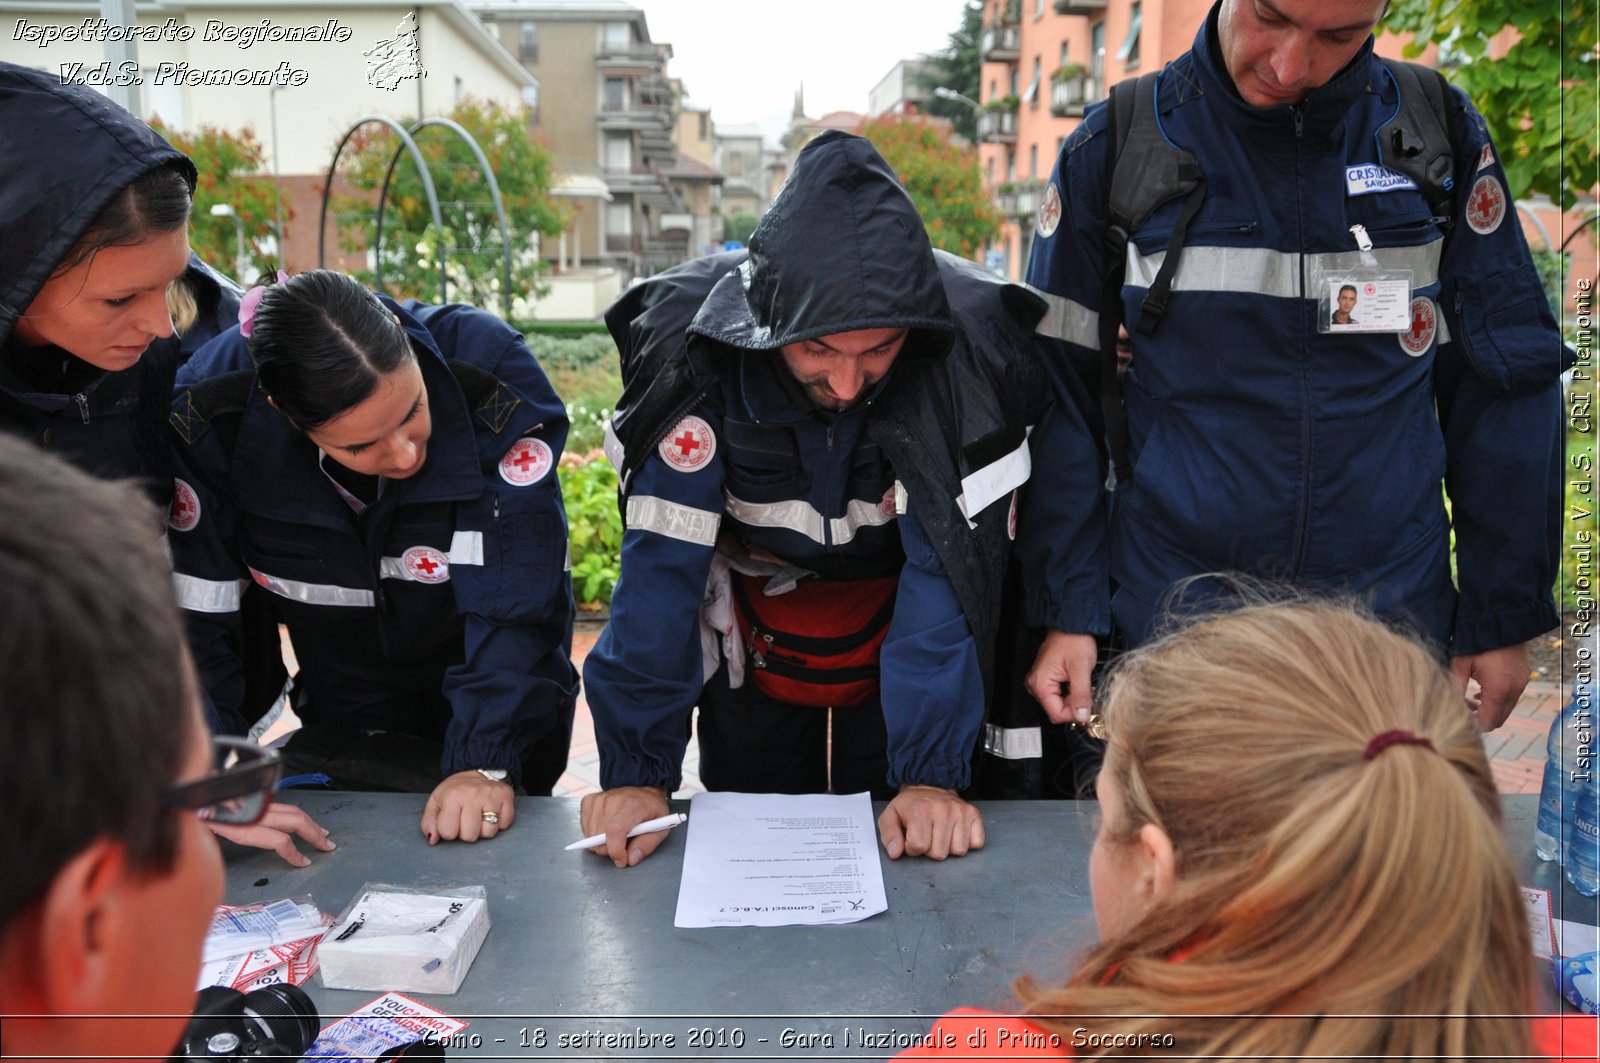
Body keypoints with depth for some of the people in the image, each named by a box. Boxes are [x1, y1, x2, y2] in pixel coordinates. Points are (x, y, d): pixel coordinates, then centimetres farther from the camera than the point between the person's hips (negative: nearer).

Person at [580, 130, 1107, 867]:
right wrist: (639, 768, -25)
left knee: (901, 858, 12)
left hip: (899, 619, 0)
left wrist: (932, 771, -29)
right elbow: (661, 562, -25)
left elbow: (952, 565, -26)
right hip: (752, 627, 1)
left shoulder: (973, 347, -30)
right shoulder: (688, 341, -29)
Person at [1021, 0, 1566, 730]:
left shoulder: (1439, 134, -1)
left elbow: (1504, 388, 4)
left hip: (1394, 623, 2)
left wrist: (1504, 615, 3)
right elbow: (1053, 393, -2)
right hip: (1168, 627, -1)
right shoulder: (1114, 147, -5)